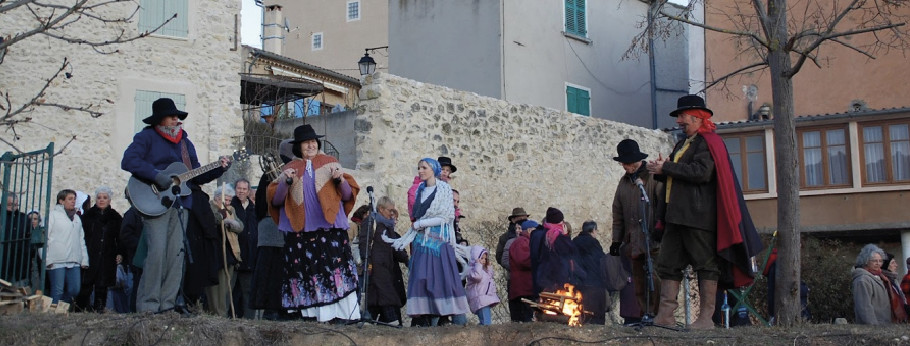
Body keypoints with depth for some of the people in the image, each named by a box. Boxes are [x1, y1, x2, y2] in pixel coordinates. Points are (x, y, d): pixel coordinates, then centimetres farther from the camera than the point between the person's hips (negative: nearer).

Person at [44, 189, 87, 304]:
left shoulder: (77, 218, 22)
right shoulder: (53, 215, 2)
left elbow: (81, 240, 22)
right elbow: (44, 237, -3)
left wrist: (84, 259, 12)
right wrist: (47, 259, -11)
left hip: (74, 262, 6)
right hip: (57, 261, -6)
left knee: (75, 290, 0)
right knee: (58, 291, -6)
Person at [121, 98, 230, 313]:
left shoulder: (185, 142, 21)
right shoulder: (147, 137, 3)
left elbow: (197, 176, 21)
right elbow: (128, 161, -13)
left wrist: (219, 169, 6)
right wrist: (156, 176, -21)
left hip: (181, 203, 6)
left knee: (176, 254, 1)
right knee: (157, 251, -15)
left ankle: (167, 304, 5)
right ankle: (148, 304, -8)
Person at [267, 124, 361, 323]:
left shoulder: (329, 164, 15)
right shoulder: (290, 169, 16)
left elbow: (348, 195, 10)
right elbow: (275, 201, 7)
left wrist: (340, 179, -8)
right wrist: (286, 182, -8)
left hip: (330, 227, -1)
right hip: (300, 231, 1)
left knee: (335, 271, -13)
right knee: (305, 274, -7)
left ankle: (341, 316, -13)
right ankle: (310, 315, -3)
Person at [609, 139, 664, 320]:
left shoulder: (654, 176, -1)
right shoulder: (624, 181, 19)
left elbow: (664, 202, -9)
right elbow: (618, 213, 21)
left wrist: (660, 226, -15)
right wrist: (616, 240, 17)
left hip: (654, 239, -6)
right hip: (633, 241, 7)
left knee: (654, 278, -14)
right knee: (639, 281, 6)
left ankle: (656, 314, -8)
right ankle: (645, 314, 11)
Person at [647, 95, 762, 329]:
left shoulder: (708, 141, -5)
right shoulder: (682, 144, 24)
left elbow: (701, 172, -20)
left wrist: (667, 168, -13)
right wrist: (660, 171, 5)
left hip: (698, 215, -9)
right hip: (677, 214, 10)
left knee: (705, 265, -4)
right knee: (668, 264, 3)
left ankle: (706, 318, -2)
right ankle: (665, 316, 2)